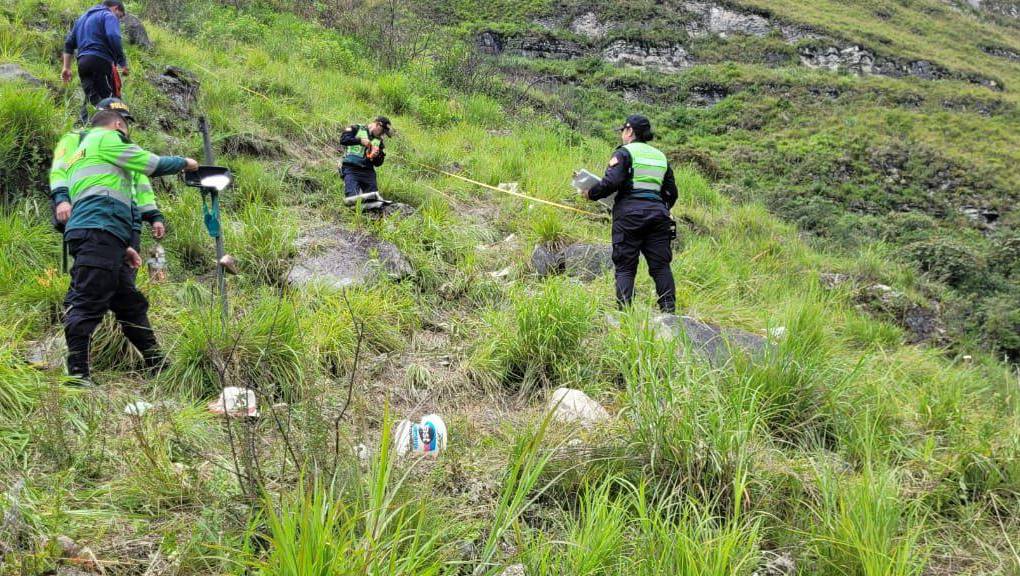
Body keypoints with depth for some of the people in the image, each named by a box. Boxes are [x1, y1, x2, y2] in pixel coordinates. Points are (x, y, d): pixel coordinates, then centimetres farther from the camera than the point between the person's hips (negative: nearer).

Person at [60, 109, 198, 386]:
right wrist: (184, 162, 20)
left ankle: (158, 366, 17)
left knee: (130, 303, 12)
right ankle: (77, 374, -21)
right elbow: (151, 163, 2)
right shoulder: (106, 137, 6)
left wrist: (123, 246, 26)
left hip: (95, 236, 10)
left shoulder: (79, 155, 34)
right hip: (100, 231, -10)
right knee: (88, 301, -16)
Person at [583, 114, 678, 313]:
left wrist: (591, 194, 3)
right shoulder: (661, 157, 21)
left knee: (625, 267, -2)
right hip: (658, 211, 5)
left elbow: (611, 182, -11)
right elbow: (671, 192, 22)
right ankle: (669, 310, 1)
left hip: (630, 212, -5)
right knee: (661, 265, 5)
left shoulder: (624, 152, 2)